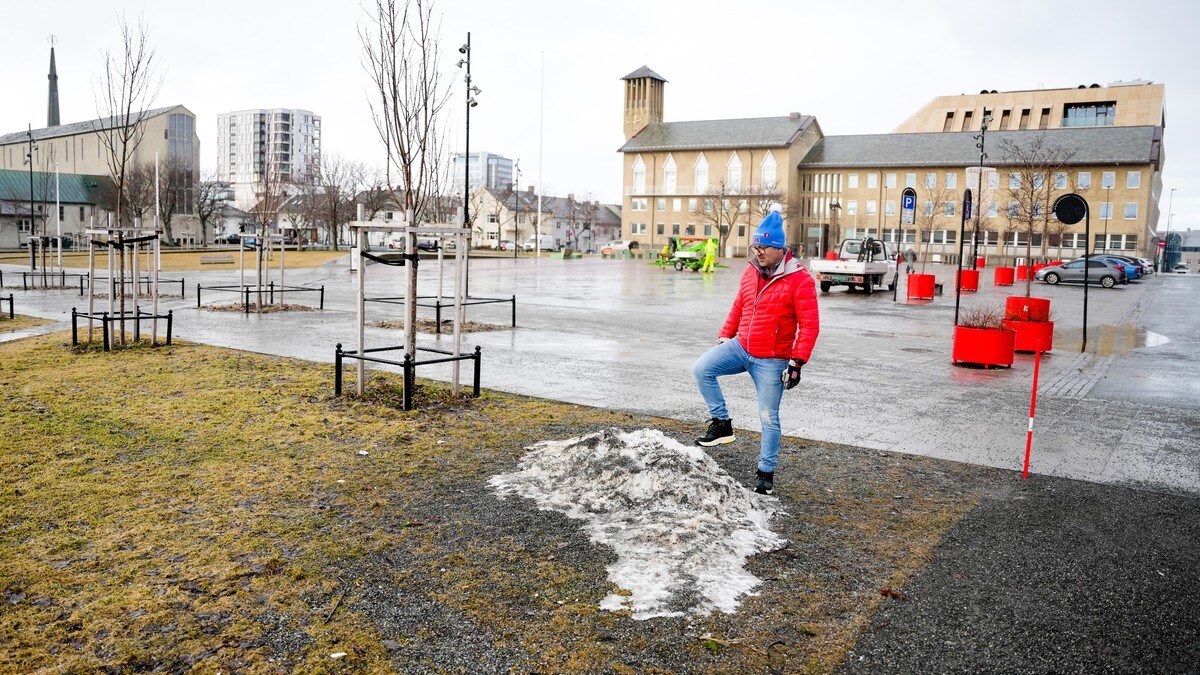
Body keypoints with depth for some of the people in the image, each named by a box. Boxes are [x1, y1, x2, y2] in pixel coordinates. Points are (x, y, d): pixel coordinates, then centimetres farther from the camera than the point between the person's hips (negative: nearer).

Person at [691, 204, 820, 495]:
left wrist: (797, 362, -19)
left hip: (772, 361, -5)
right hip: (740, 347, 5)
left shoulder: (800, 280, -13)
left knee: (768, 417, 2)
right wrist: (724, 337, 13)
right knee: (701, 368, -17)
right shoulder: (751, 272, 5)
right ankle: (721, 424, -3)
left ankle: (766, 471, 19)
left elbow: (810, 325, -15)